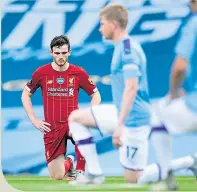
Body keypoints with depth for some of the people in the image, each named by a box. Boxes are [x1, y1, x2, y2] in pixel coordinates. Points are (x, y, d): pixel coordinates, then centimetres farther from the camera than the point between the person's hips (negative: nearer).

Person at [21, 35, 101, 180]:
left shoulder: (78, 73, -2)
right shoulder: (42, 73, -1)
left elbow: (96, 96, 7)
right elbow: (26, 95, 11)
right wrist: (34, 120, 2)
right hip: (52, 128, 1)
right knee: (57, 176, -4)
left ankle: (80, 170, -18)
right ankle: (68, 163, 34)